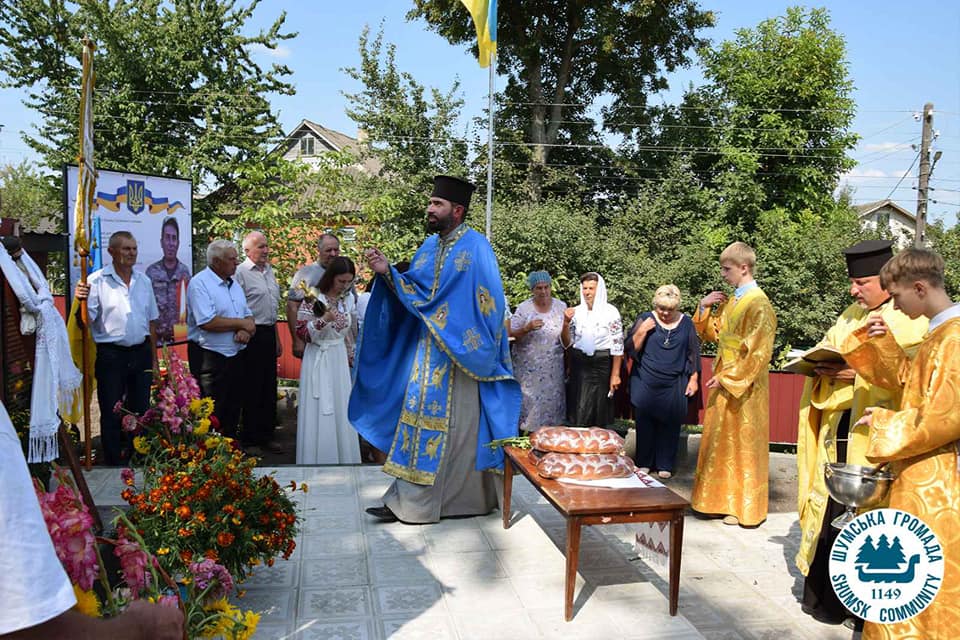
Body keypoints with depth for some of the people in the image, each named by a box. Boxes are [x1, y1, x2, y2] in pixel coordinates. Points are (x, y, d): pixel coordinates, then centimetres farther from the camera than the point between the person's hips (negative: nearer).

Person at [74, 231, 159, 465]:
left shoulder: (143, 281, 9)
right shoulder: (97, 281, -6)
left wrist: (154, 359, 14)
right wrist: (80, 301, -30)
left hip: (141, 353, 4)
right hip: (111, 355, -4)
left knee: (140, 410, 13)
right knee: (111, 412, 5)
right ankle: (113, 462, 17)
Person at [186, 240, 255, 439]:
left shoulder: (233, 284, 14)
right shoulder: (199, 283, -13)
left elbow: (248, 315, 16)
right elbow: (207, 322, -24)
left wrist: (246, 331, -8)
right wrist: (241, 323, -13)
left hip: (235, 356, 8)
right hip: (210, 358, -8)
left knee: (233, 410, 16)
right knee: (212, 415, -1)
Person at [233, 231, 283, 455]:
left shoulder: (269, 271, 15)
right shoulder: (240, 273, -11)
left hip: (269, 333, 8)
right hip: (252, 336, -8)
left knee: (269, 387, 12)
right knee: (252, 389, 0)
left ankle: (267, 435, 23)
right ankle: (250, 439, 10)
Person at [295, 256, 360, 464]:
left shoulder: (348, 299, 6)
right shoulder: (314, 299, -11)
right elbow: (301, 332, -13)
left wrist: (350, 357, 18)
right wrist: (324, 319, -25)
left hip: (340, 361, 5)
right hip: (318, 361, -5)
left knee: (341, 412, 10)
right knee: (319, 415, -1)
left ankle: (342, 461, 21)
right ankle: (317, 463, 10)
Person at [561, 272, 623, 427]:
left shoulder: (611, 312, -6)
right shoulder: (576, 312, 3)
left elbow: (618, 345, -7)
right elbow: (566, 344, 4)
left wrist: (615, 374, -10)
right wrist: (566, 323, -12)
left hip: (602, 366, -3)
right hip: (579, 366, 3)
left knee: (599, 416, 5)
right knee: (578, 416, 5)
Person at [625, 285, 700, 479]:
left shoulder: (686, 323, 4)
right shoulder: (645, 319, 0)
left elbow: (693, 353, 10)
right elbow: (631, 349, -2)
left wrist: (694, 379, 6)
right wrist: (642, 331, -16)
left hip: (674, 386, 1)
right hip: (645, 383, 0)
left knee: (669, 425, 4)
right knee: (644, 424, 5)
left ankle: (665, 465, 16)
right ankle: (643, 462, 18)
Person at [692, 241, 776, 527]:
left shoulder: (759, 305, -15)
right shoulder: (730, 301, 9)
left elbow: (757, 352, -19)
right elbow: (711, 334, 18)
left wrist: (728, 378, -19)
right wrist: (704, 308, 3)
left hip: (744, 386, -8)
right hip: (724, 381, 8)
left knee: (743, 446, 3)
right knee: (721, 442, 14)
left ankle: (743, 507, 14)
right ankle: (722, 497, 25)